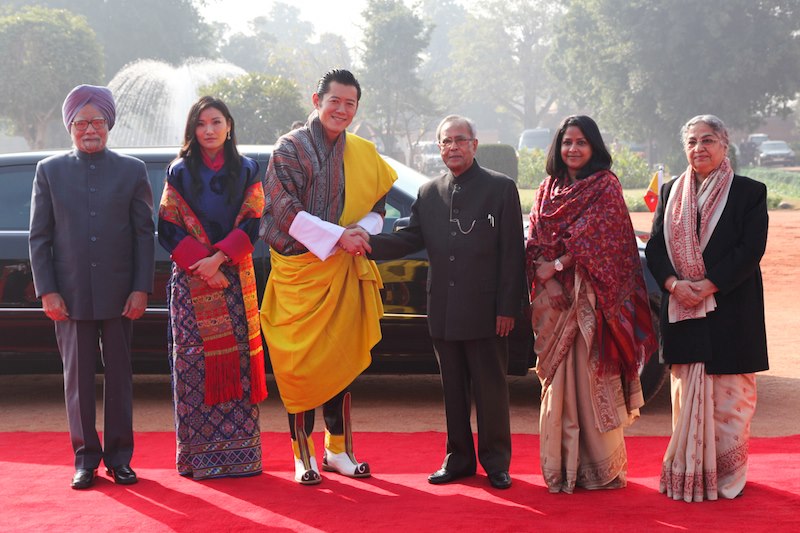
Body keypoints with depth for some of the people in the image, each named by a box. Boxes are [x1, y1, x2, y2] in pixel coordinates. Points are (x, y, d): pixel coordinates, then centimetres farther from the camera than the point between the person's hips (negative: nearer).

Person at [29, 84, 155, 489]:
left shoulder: (132, 170, 5)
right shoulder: (49, 171, 6)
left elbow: (144, 233, 3)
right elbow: (39, 237, 4)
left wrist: (141, 289, -5)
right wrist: (47, 290, -4)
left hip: (119, 295, 0)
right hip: (70, 296, 0)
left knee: (119, 375, 6)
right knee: (78, 376, 5)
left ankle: (119, 456, 16)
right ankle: (86, 457, 14)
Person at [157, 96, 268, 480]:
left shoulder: (247, 171, 9)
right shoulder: (179, 172, 7)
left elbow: (252, 223, 1)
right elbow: (168, 228, 1)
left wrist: (218, 258, -12)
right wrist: (201, 264, -11)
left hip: (235, 279, 1)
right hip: (191, 282, -1)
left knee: (236, 361, -2)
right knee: (195, 362, -4)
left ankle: (238, 451, 3)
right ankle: (198, 453, 1)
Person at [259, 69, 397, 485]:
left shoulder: (363, 154, 11)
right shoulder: (290, 149, -4)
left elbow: (379, 205, 14)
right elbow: (285, 210, -12)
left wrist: (361, 231, -8)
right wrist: (337, 237, -18)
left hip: (345, 273, 4)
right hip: (299, 271, -4)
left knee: (341, 361, 9)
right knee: (301, 365, -2)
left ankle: (338, 450, 20)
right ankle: (303, 457, 7)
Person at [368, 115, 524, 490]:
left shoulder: (501, 188, -1)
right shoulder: (429, 193, 13)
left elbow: (512, 253, -4)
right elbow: (410, 239, 7)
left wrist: (507, 308, -9)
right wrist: (365, 243, -11)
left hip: (486, 312, -4)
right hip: (444, 314, 4)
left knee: (490, 390, 3)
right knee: (453, 390, 12)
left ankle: (496, 462, 15)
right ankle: (458, 459, 22)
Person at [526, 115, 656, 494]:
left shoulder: (605, 186, 0)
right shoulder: (548, 189, 15)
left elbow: (596, 238, -10)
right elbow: (534, 240, 9)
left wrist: (556, 266, -12)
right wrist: (545, 276, -8)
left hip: (591, 296, -5)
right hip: (554, 295, 5)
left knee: (591, 375, -5)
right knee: (558, 380, 4)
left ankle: (601, 466, 2)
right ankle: (561, 465, 10)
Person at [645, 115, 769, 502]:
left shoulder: (748, 192, 0)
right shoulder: (671, 192, 12)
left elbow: (751, 249, -9)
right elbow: (655, 246, 6)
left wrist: (708, 285, -18)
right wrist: (674, 283, -12)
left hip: (730, 310, -3)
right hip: (682, 310, 3)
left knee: (728, 397, -1)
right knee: (686, 394, 6)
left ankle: (727, 477, 8)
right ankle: (688, 474, 13)